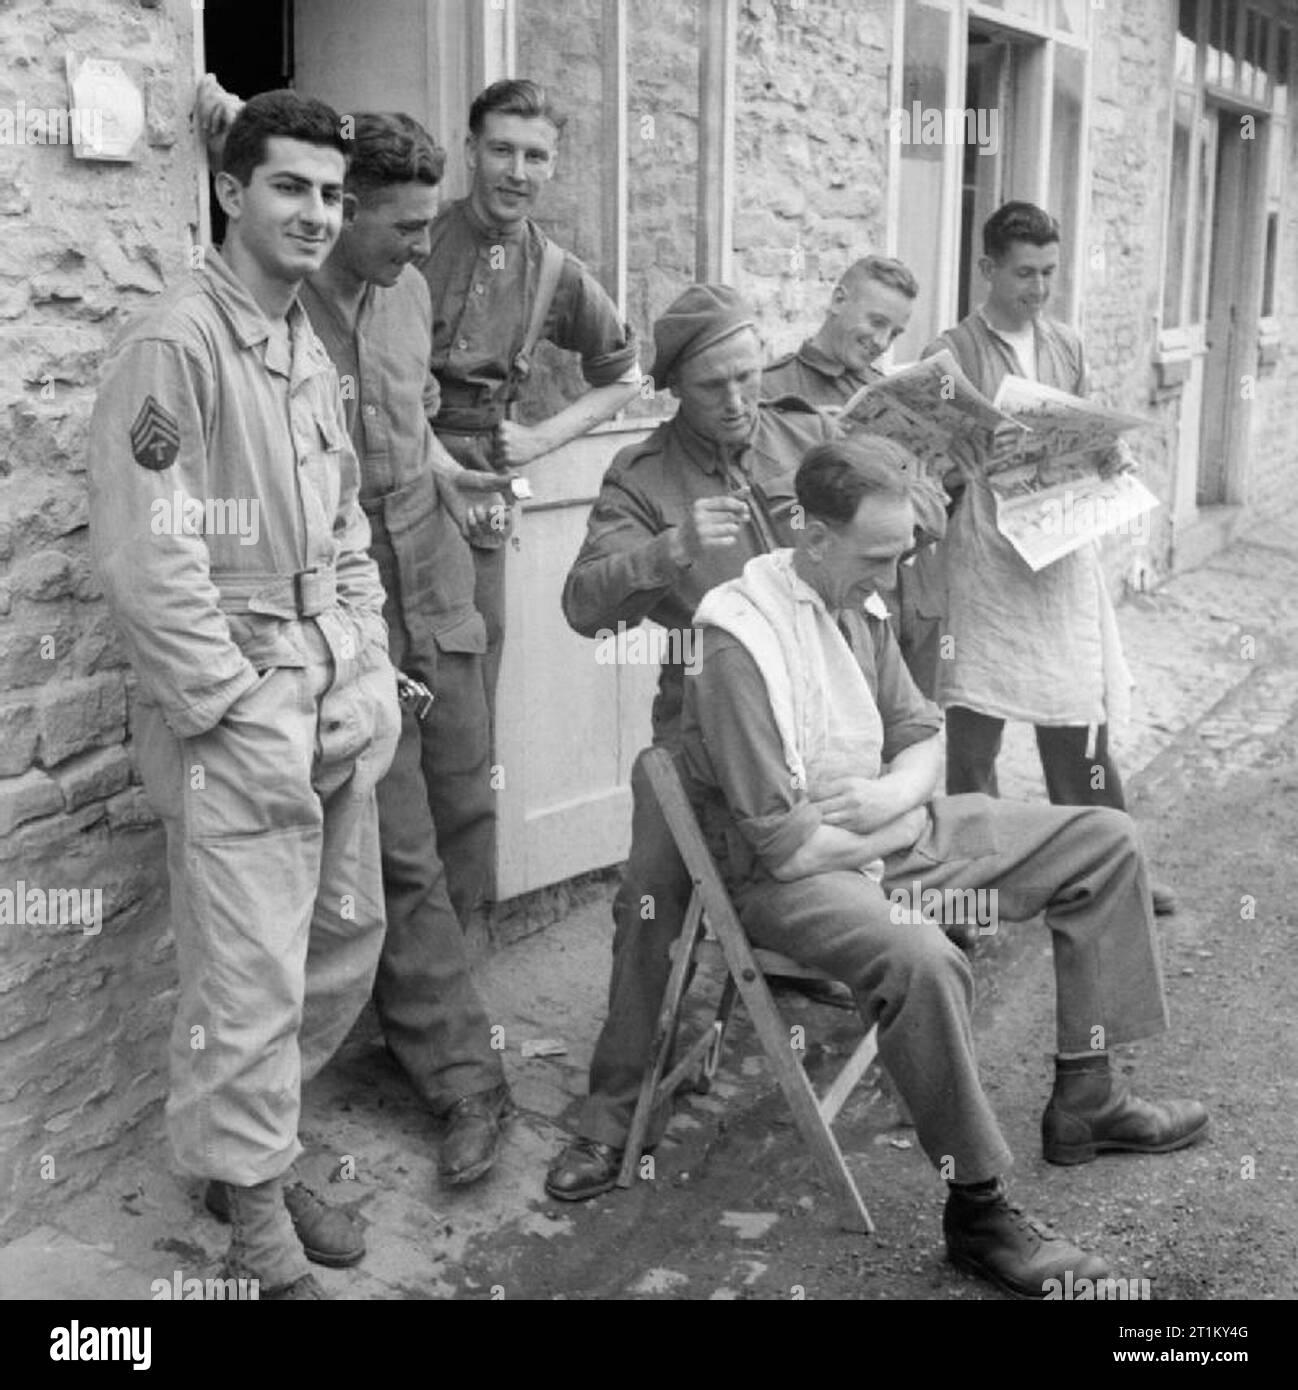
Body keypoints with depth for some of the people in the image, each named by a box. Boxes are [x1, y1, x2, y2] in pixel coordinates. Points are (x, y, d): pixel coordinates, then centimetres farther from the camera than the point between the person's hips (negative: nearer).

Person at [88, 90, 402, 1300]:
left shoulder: (309, 348, 13)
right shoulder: (174, 344, -13)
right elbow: (147, 556, -18)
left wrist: (370, 667, 6)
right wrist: (238, 708, -17)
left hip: (338, 695, 9)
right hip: (238, 712, -8)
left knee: (346, 945, 17)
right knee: (252, 980, 0)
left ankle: (255, 1145, 37)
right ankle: (258, 1223, 19)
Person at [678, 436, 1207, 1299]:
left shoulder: (860, 605, 3)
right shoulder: (740, 642, -23)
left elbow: (923, 738, 12)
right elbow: (786, 843, -25)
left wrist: (890, 796, -12)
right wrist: (900, 828, -9)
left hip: (895, 832, 9)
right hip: (793, 875, -9)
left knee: (1106, 844, 6)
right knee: (925, 963, -39)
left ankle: (1084, 1099, 12)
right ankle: (977, 1210, -18)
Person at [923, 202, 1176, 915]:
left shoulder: (1068, 348, 12)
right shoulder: (950, 353, -4)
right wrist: (967, 469, -21)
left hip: (1062, 554, 5)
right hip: (980, 557, -4)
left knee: (1081, 723, 10)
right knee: (973, 729, 2)